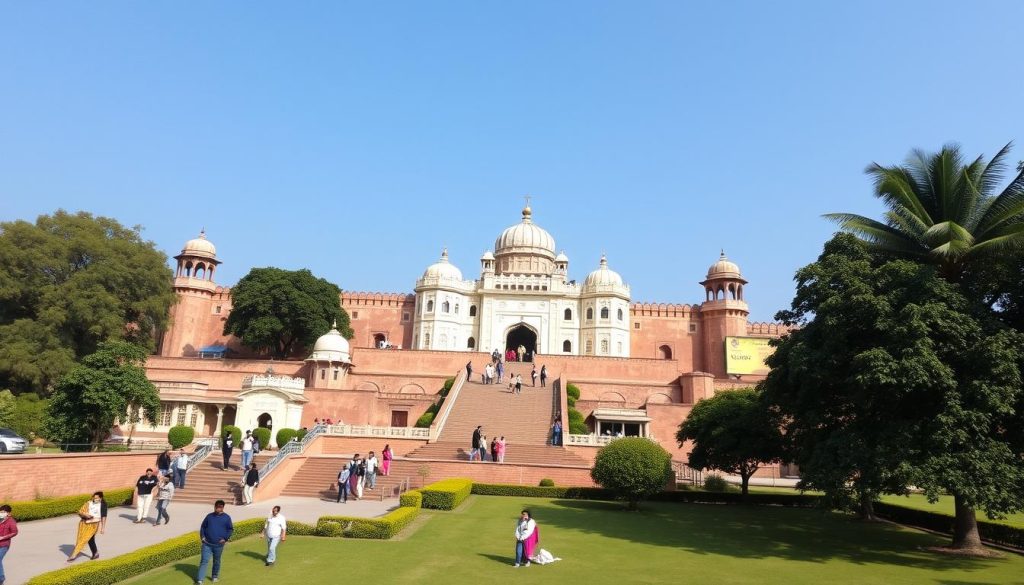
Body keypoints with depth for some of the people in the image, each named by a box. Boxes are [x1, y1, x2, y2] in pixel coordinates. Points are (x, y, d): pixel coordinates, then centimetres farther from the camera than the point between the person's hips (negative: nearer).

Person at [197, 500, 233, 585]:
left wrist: (226, 539, -6)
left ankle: (215, 576, 32)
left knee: (216, 561, 13)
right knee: (204, 561, -5)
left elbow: (231, 529, 3)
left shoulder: (226, 518, -2)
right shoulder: (209, 516, 2)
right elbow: (203, 527, 11)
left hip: (219, 545, 0)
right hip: (207, 544, 1)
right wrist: (202, 536, -1)